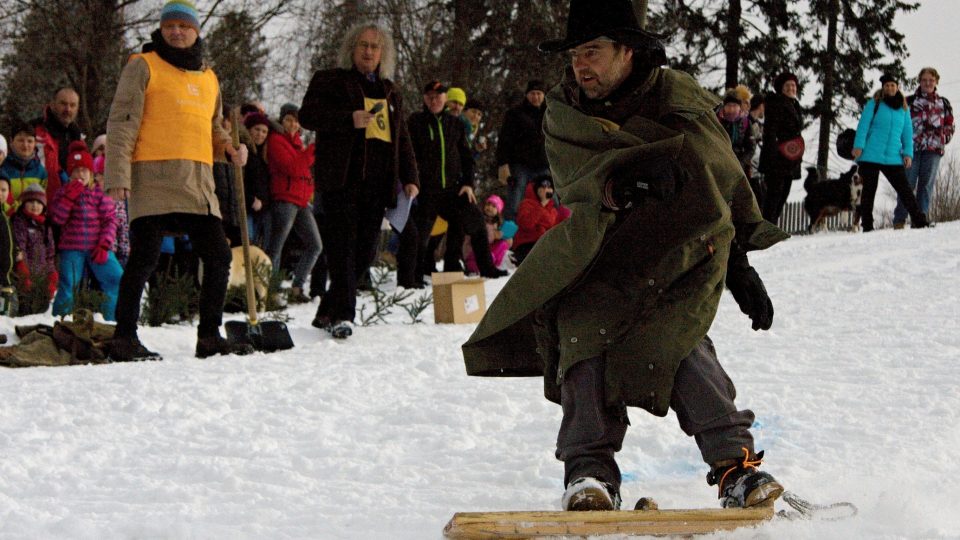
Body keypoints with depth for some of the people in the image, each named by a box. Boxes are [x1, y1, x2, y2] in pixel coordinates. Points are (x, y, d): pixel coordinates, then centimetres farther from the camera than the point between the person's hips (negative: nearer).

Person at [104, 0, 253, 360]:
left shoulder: (208, 78, 21)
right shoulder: (144, 67, 2)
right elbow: (122, 122, -4)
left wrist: (230, 147, 8)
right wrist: (118, 176, -14)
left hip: (197, 182, 6)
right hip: (153, 178, -6)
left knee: (219, 256, 5)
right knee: (145, 258, -8)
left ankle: (209, 337, 15)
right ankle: (124, 338, -3)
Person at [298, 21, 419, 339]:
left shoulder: (390, 92, 25)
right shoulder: (329, 81, 9)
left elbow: (402, 140, 25)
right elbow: (308, 115, -4)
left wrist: (409, 178, 12)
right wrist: (349, 119, -16)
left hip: (377, 183, 6)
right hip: (341, 179, -5)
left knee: (365, 251, 2)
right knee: (343, 246, -14)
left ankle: (328, 312, 12)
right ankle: (341, 314, -18)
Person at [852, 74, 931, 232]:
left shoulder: (904, 108, 13)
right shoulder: (874, 104, 2)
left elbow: (907, 132, 14)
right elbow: (863, 125, -3)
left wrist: (908, 153, 3)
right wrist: (858, 146, -14)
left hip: (893, 159, 2)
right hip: (870, 156, -2)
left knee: (904, 189, -2)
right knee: (869, 190, 2)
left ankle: (919, 220, 0)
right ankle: (867, 226, 6)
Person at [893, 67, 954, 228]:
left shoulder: (943, 103, 16)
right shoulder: (909, 101, 10)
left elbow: (950, 125, 20)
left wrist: (943, 138, 7)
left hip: (933, 148, 2)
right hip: (912, 147, -2)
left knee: (927, 184, 0)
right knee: (908, 183, -7)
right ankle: (899, 219, -8)